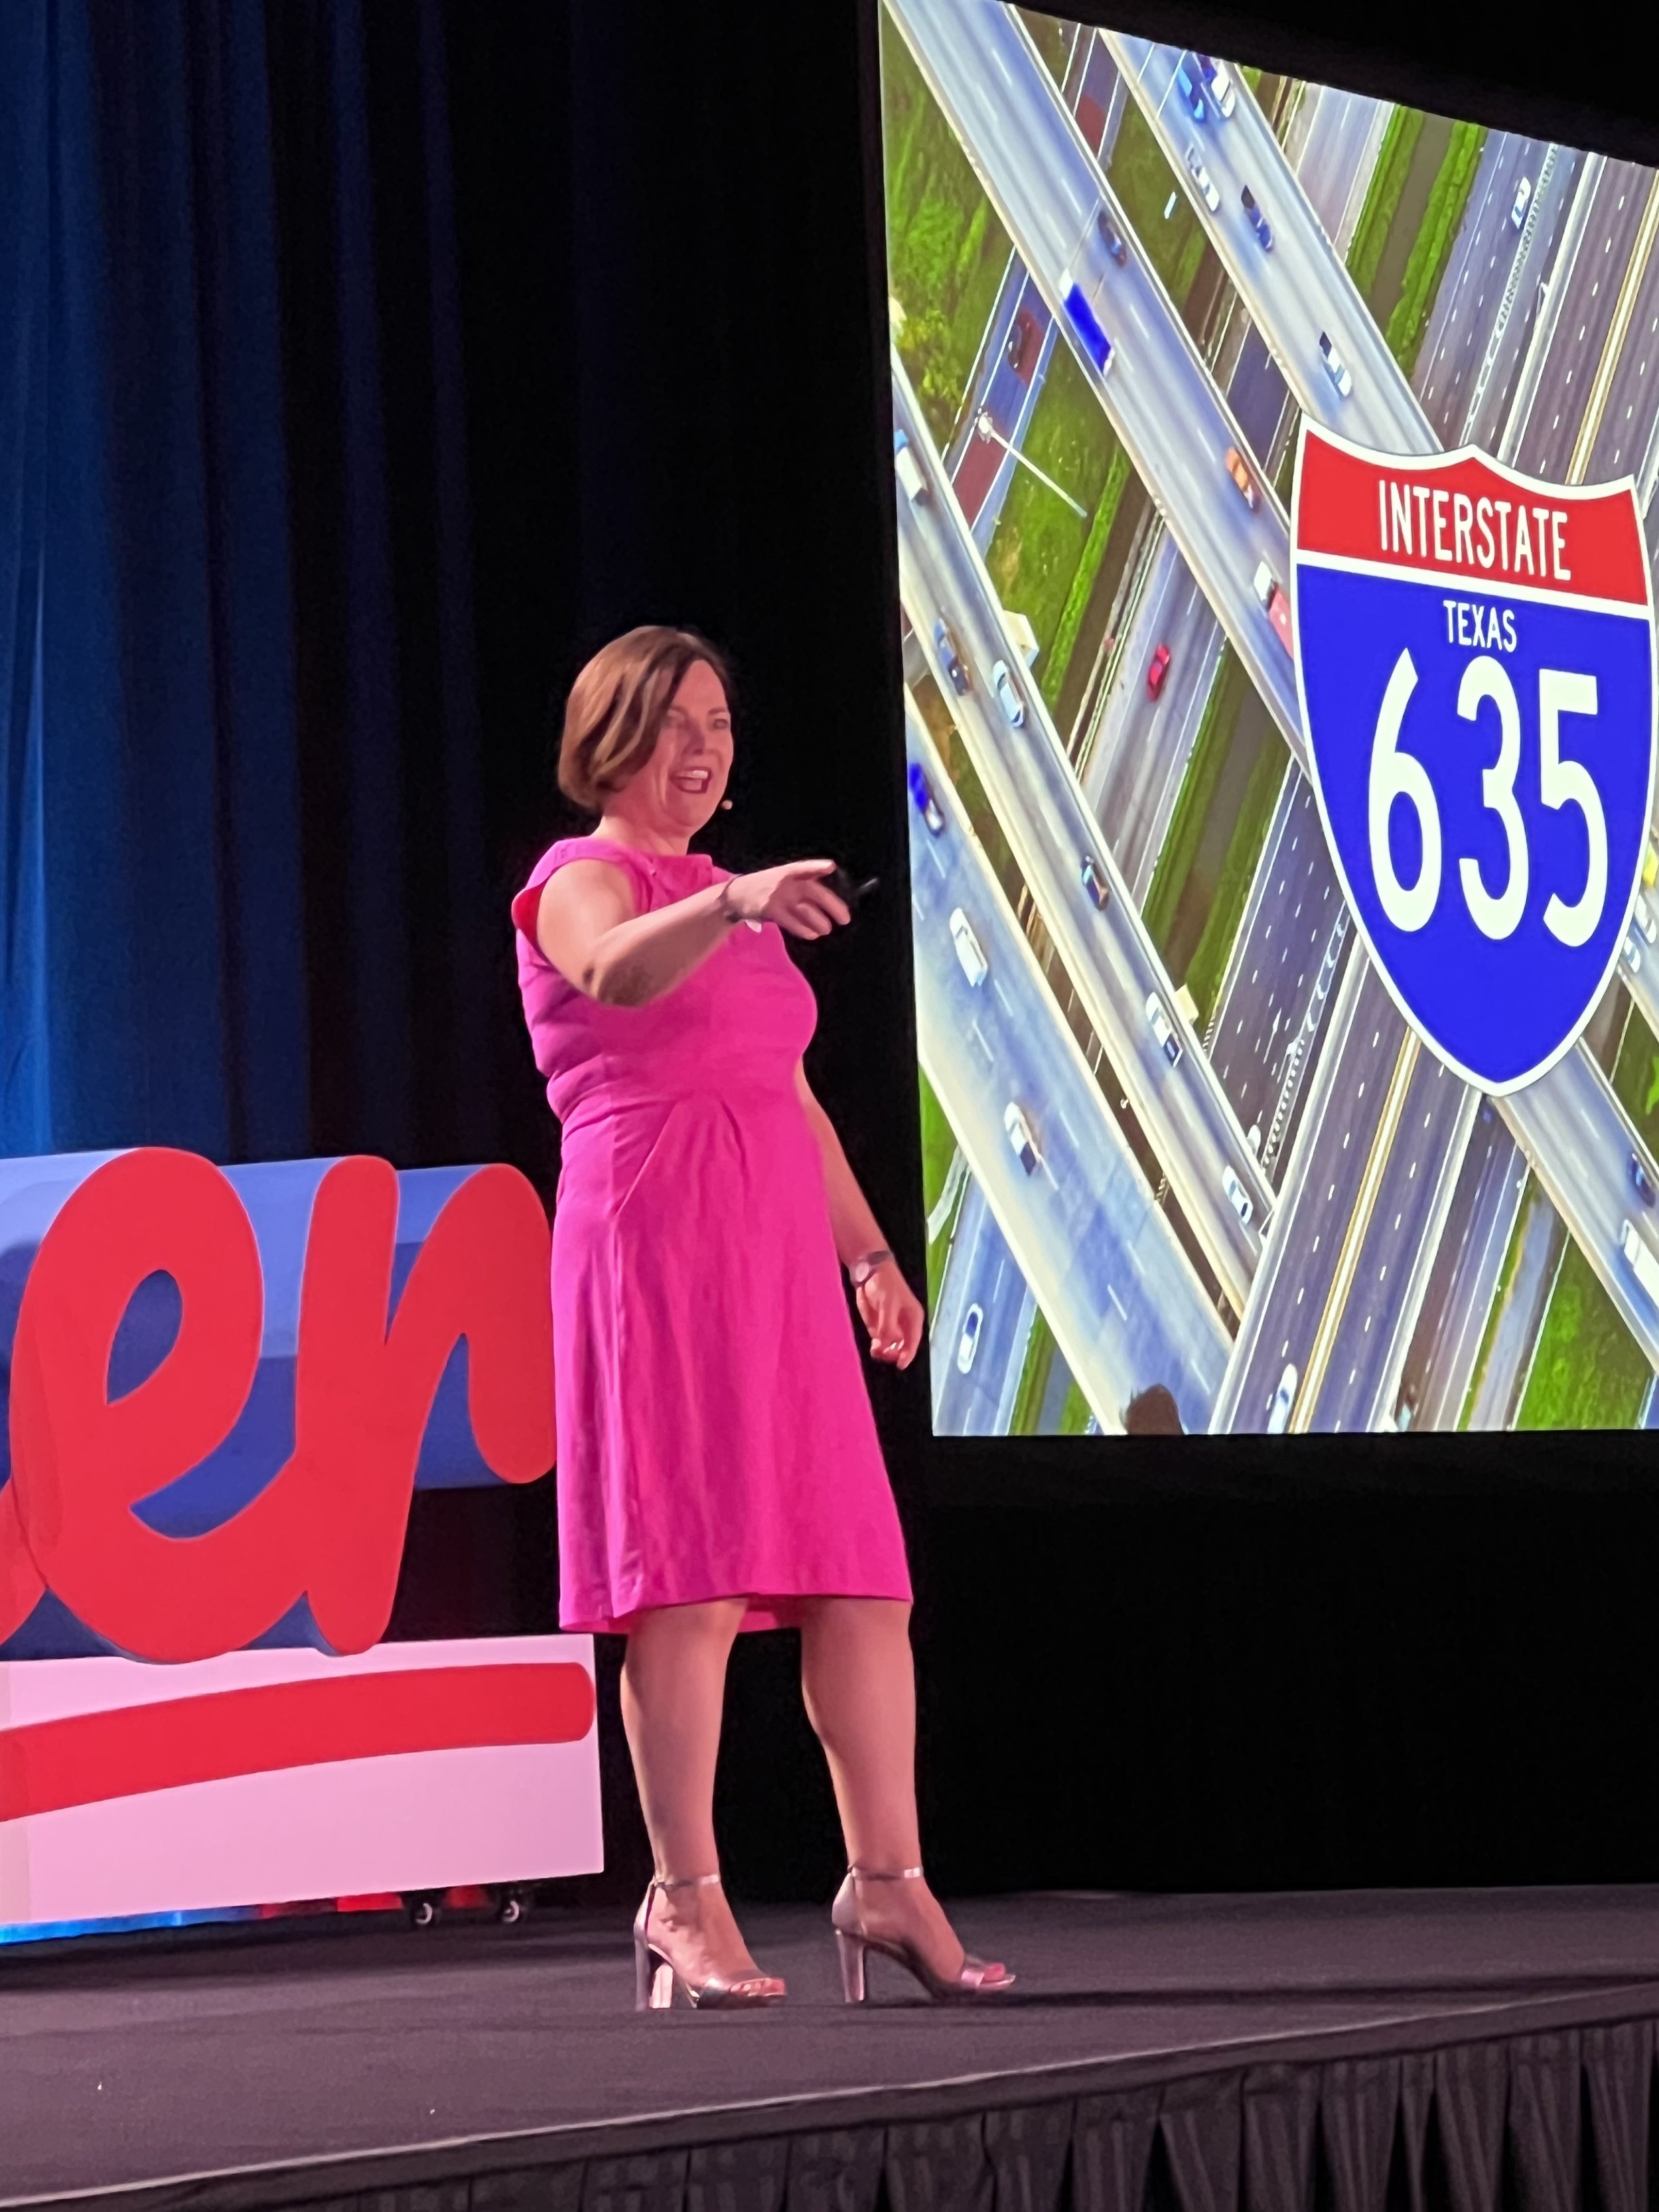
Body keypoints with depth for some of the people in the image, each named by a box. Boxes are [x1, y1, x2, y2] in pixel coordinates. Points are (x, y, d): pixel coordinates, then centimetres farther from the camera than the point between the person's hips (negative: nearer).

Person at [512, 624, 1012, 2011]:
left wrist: (869, 1254, 18)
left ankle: (888, 1880, 5)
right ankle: (685, 1901, -8)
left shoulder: (733, 904, 24)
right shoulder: (583, 882, 0)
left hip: (777, 1256, 8)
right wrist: (731, 906, -43)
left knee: (860, 1577, 2)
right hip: (651, 1240, -7)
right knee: (689, 1579, -11)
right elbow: (615, 971, -25)